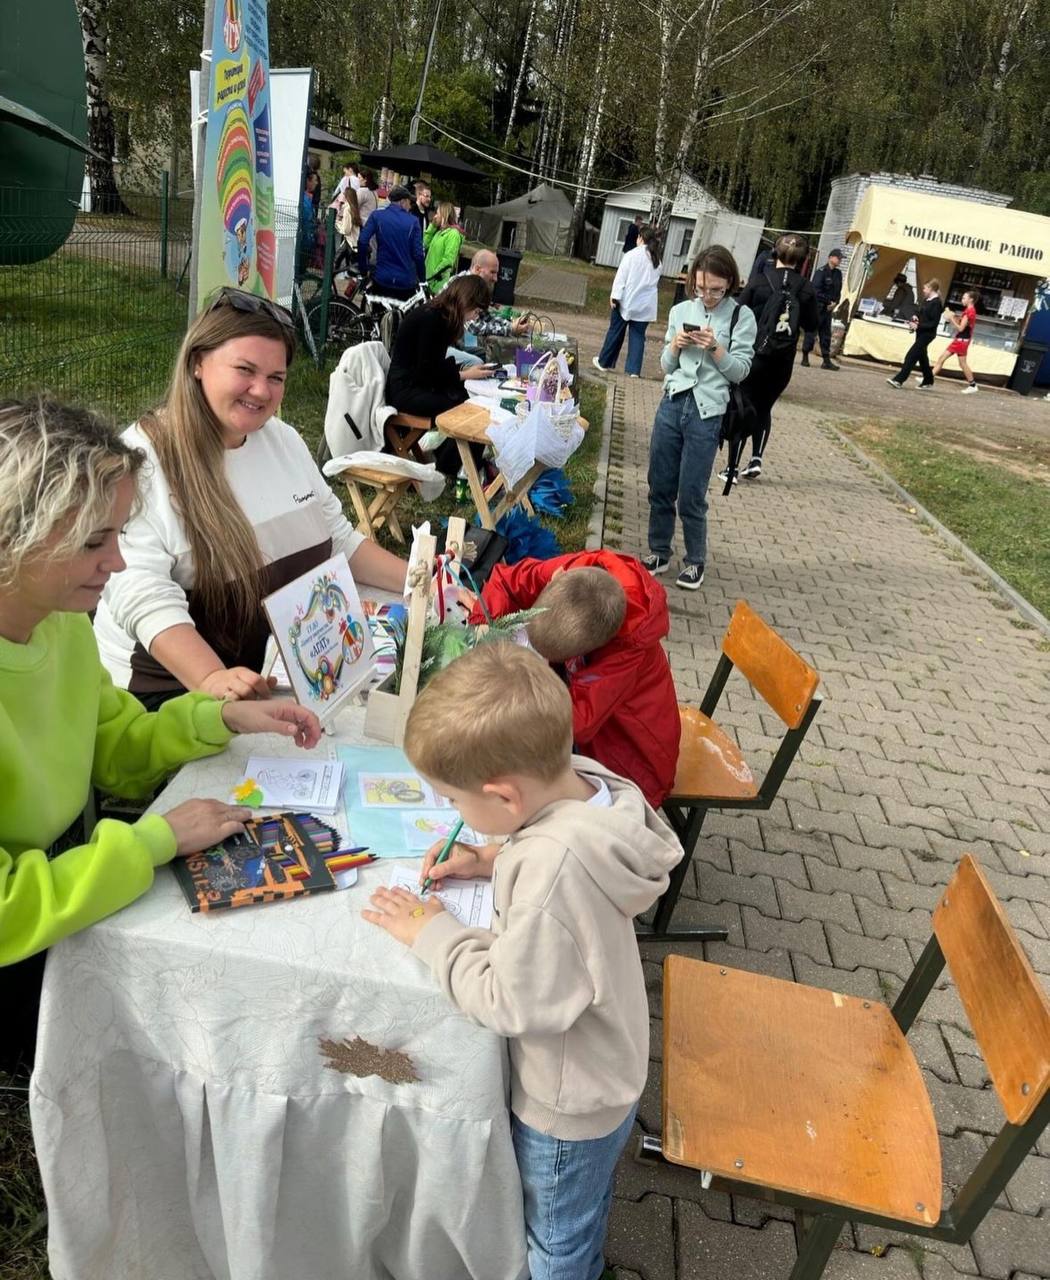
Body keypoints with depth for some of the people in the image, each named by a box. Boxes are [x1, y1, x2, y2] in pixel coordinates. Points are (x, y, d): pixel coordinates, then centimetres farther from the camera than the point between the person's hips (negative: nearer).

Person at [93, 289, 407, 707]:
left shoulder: (284, 439, 9)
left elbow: (339, 540, 15)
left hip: (294, 670, 7)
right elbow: (145, 598, -24)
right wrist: (213, 680, -39)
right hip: (174, 686, -7)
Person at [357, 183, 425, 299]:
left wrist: (363, 270, 1)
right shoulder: (413, 221, -2)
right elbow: (418, 254, -7)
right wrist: (423, 279, 5)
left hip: (382, 278, 1)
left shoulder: (377, 216, 1)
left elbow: (362, 242, -9)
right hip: (406, 281, -1)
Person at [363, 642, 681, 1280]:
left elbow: (513, 1002, -31)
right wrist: (494, 859, -7)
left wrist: (433, 932, -19)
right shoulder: (586, 779, -19)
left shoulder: (551, 868, -43)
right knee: (585, 1211, 37)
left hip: (567, 1107, -8)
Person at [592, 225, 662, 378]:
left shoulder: (631, 255, -9)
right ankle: (634, 370, -1)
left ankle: (604, 362, 22)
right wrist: (646, 291, 16)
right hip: (645, 305, 3)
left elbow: (621, 277, -11)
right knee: (638, 336, 6)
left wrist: (615, 296, -10)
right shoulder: (657, 260, 7)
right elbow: (656, 283, 11)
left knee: (615, 332, 9)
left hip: (626, 302, -3)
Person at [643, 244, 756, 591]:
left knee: (691, 495, -1)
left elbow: (740, 371, -3)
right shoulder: (681, 311, 8)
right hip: (672, 404, 4)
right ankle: (659, 552, 25)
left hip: (706, 412, -4)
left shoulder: (741, 317, -1)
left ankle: (695, 561, 17)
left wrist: (715, 348, -17)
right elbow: (667, 366, 12)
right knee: (659, 486, 9)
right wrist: (675, 346, -8)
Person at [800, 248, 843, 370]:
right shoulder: (821, 272, -10)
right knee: (811, 331, -3)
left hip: (829, 308, 7)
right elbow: (816, 291, -16)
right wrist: (828, 302, -13)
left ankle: (826, 360, 9)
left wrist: (835, 302, -3)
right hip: (818, 306, -7)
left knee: (826, 334, 7)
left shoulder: (838, 273, 12)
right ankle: (805, 357, 5)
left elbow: (838, 291, 15)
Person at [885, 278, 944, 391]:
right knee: (922, 358, 16)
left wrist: (918, 326, -23)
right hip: (921, 333, 9)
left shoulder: (936, 303, -16)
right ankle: (928, 382, 27)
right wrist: (917, 318, 2)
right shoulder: (926, 300, 9)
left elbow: (934, 323, -19)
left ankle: (898, 380, -13)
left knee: (911, 356, -12)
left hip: (927, 334, -9)